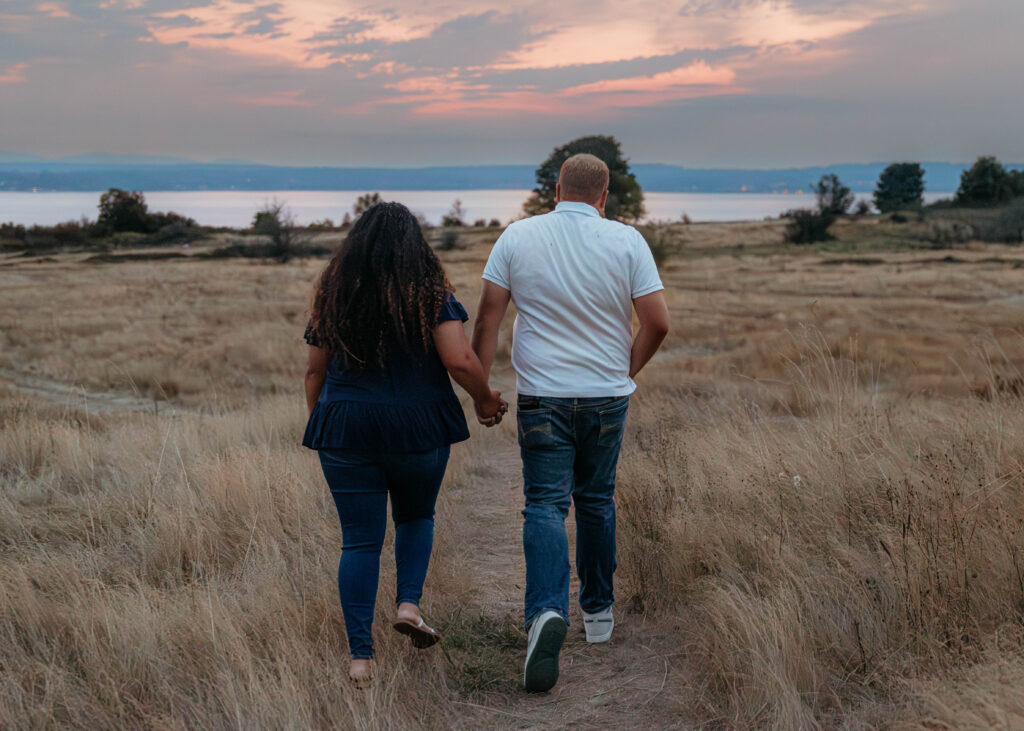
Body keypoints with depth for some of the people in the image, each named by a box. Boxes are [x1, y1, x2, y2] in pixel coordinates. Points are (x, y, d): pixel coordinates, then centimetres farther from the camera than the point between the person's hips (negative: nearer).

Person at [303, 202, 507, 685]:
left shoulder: (332, 295, 5)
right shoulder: (430, 293, -5)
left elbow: (315, 372, 10)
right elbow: (459, 361, -14)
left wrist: (320, 424, 23)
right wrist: (485, 398, 3)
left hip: (346, 430, 1)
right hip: (418, 428, -1)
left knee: (360, 540, 5)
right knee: (416, 517, 24)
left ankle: (360, 655, 4)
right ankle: (408, 603, 5)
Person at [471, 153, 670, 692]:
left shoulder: (517, 237, -2)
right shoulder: (627, 241, -3)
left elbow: (487, 318, -3)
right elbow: (658, 322, -5)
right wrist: (628, 370, 11)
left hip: (542, 396, -1)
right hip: (607, 396, 1)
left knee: (545, 505, -3)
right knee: (597, 501, 16)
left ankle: (546, 610, -24)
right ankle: (598, 610, 27)